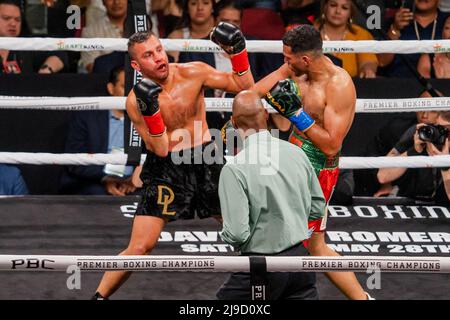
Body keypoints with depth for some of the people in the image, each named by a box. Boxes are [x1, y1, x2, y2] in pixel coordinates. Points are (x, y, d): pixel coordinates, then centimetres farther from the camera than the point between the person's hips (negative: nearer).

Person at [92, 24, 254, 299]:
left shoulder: (192, 73, -8)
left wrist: (237, 50, -17)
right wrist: (150, 111, -31)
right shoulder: (135, 101, -14)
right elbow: (160, 149, -18)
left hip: (205, 159, 3)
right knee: (139, 248, -11)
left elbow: (244, 87, -2)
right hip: (165, 167, -3)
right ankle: (99, 296, 4)